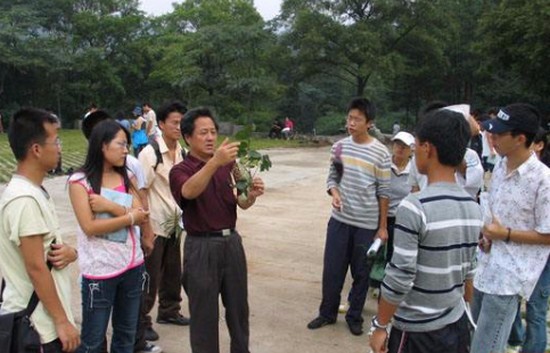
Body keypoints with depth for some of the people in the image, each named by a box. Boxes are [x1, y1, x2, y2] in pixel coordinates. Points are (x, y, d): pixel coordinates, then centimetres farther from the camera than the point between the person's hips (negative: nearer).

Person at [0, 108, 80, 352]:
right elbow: (36, 267, -23)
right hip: (36, 325, -9)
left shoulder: (35, 191, 7)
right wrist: (62, 321, -17)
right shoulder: (24, 199, -23)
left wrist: (69, 252, -8)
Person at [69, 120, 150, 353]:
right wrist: (130, 216, -12)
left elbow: (141, 216, -5)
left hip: (132, 265, 5)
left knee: (127, 333, 18)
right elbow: (90, 227, -17)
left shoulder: (127, 178, 6)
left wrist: (110, 206, -18)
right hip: (100, 270, -5)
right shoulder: (80, 181, -10)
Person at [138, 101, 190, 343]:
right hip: (155, 225, -6)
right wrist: (146, 227, -18)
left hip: (174, 224, 6)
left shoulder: (181, 153, 4)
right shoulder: (150, 153, -15)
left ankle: (169, 311, 35)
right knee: (150, 276, 4)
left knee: (173, 272, 17)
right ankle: (140, 322, 19)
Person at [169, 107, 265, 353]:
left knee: (238, 306, 18)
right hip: (201, 247, -5)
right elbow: (189, 191, -32)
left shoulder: (229, 165, 7)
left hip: (232, 241, 5)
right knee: (204, 313, 7)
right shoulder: (180, 171, -8)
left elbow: (240, 203, 3)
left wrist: (252, 195, -21)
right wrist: (215, 161, -47)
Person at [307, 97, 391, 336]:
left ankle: (354, 317, 27)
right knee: (332, 269, 9)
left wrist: (382, 227, -2)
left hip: (367, 224, -2)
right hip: (339, 219, 3)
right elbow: (332, 178, 9)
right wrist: (334, 193, -15)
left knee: (361, 273, 10)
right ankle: (327, 313, 28)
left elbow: (383, 192, -4)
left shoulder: (380, 153, -8)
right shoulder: (339, 147, 1)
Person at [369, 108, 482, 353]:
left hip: (417, 330, -6)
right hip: (456, 325, 6)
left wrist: (379, 326, -8)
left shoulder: (414, 206, -21)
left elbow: (399, 278, -20)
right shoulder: (473, 208, 0)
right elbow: (468, 270, 9)